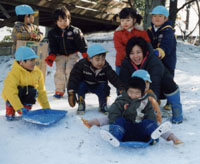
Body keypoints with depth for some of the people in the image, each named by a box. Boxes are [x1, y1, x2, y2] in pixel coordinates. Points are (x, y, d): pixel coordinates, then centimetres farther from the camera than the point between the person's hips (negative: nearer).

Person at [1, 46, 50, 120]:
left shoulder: (38, 72, -8)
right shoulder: (14, 73, -27)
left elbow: (41, 91, -1)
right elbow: (11, 92, -35)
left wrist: (46, 107, -3)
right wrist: (20, 108, -41)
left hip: (27, 94, 4)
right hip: (12, 97, -4)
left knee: (33, 91, -27)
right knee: (18, 90, -35)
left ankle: (27, 107, 2)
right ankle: (10, 111, -11)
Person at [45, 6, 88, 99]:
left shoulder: (75, 31, -6)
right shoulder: (52, 33, 0)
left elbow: (82, 43, -4)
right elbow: (53, 46, -3)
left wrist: (86, 54, -11)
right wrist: (51, 56, -18)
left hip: (72, 55, -2)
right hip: (60, 56, 2)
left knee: (70, 70, -16)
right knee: (60, 71, -9)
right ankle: (59, 91, 4)